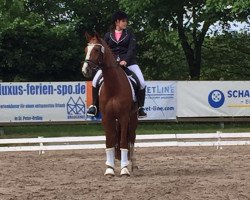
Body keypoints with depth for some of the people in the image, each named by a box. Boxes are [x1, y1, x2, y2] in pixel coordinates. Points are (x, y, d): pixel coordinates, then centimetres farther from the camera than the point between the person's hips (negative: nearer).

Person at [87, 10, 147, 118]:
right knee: (96, 80, -14)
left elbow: (132, 48, -5)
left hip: (128, 62, -1)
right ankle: (94, 105, 0)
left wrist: (125, 60, -20)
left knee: (141, 83, -18)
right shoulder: (108, 35, 9)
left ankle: (140, 107, -1)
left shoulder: (129, 33, 6)